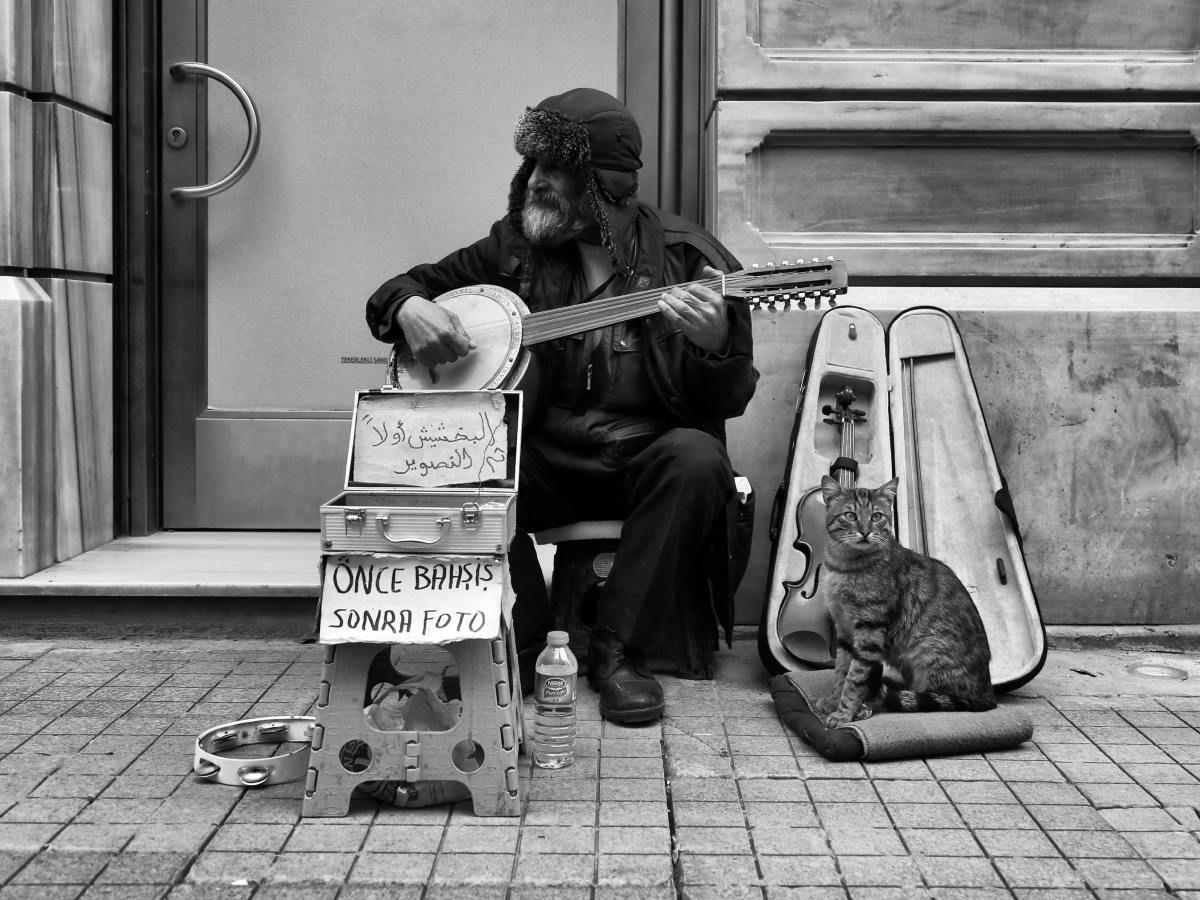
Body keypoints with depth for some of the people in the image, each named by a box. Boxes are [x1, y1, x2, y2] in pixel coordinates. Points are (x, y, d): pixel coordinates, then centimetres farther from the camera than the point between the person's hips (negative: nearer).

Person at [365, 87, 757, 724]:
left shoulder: (689, 260, -3)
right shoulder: (516, 247, 7)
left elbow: (729, 402, -7)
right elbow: (412, 284, 17)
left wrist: (716, 344, -29)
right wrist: (408, 308, -8)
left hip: (647, 458, -2)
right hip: (541, 459, 2)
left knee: (696, 459, -33)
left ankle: (616, 652, -19)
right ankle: (521, 643, -11)